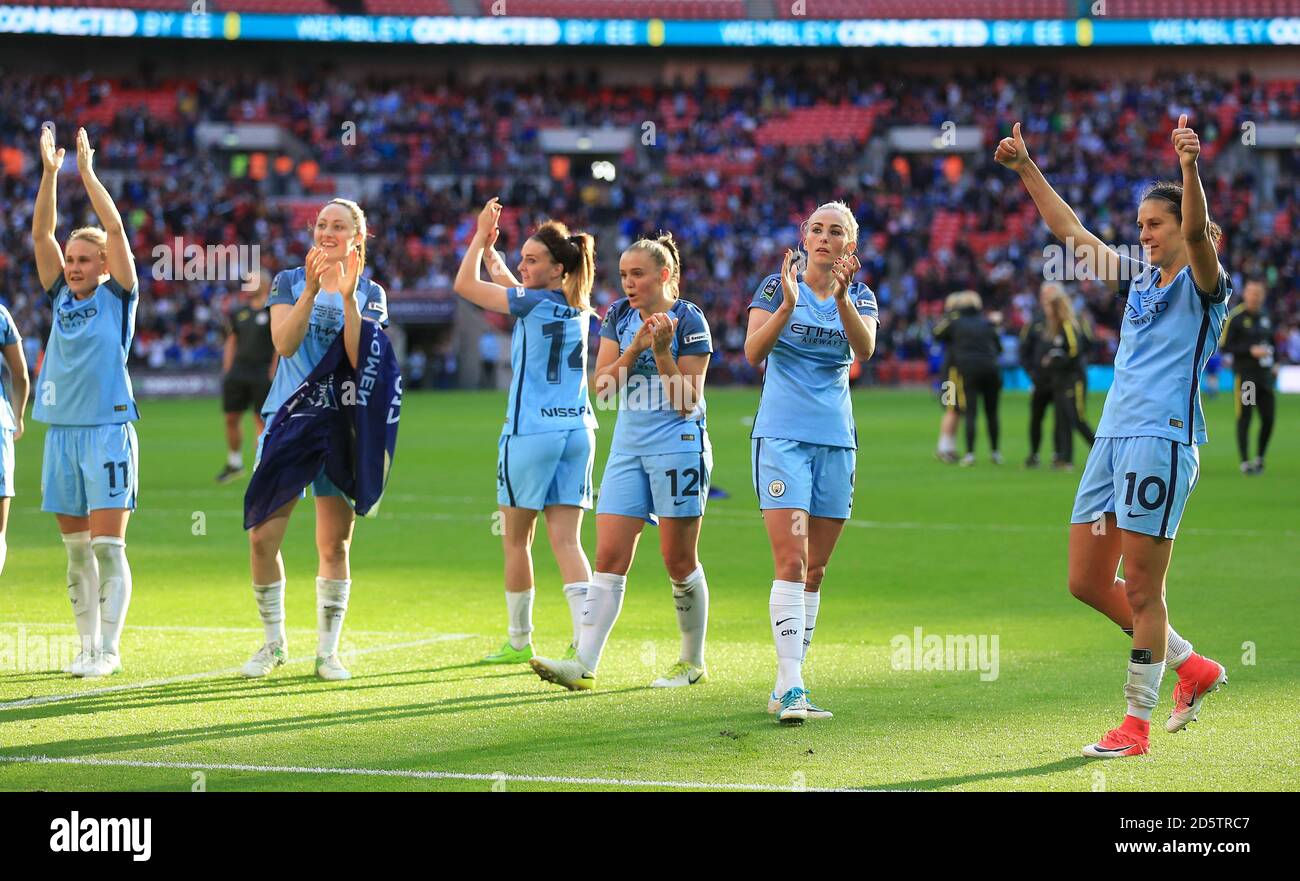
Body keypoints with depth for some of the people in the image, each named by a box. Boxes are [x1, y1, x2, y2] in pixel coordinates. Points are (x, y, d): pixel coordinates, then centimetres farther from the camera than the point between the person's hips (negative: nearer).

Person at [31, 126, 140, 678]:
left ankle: (109, 649, -5)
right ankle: (87, 646, 12)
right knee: (76, 550, 7)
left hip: (108, 430, -5)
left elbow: (114, 228, -9)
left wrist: (87, 172, -8)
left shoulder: (118, 297, 1)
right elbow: (41, 233, 6)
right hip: (62, 430, 5)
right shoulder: (61, 297, 12)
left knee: (108, 546, -6)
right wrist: (50, 173, -2)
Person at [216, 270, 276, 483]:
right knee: (231, 418, 6)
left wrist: (273, 373, -12)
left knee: (262, 421, -4)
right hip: (238, 372, 6)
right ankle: (234, 463, 22)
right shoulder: (239, 313, 12)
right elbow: (231, 342, 17)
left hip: (262, 375, -6)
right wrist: (227, 371, 11)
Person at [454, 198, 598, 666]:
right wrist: (490, 250, 26)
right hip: (577, 430, 6)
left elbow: (465, 285, -5)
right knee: (566, 541, 1)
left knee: (516, 540, 8)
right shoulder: (577, 307, 10)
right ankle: (584, 641, -14)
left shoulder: (536, 304, -11)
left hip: (531, 432, -6)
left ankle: (519, 641, 16)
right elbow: (514, 289, 28)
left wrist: (480, 237, 6)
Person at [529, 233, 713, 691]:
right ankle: (585, 665, -10)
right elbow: (602, 386, 2)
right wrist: (633, 350, -12)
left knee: (679, 560, 1)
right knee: (609, 558, -4)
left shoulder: (688, 320, -8)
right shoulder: (619, 315, 7)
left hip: (678, 445, -5)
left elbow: (687, 403, -10)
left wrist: (662, 352, -20)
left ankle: (693, 661, 17)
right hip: (628, 448, 5)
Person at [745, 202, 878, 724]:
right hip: (782, 435, -4)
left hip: (835, 441, 4)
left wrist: (841, 298, -29)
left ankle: (787, 687, 13)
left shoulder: (860, 297, 8)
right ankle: (790, 688, -21)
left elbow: (864, 350, -12)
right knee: (791, 560, -16)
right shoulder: (777, 287, 1)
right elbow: (753, 352, -12)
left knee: (814, 570, 6)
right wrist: (787, 306, -27)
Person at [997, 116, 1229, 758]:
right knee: (1088, 583, 9)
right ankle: (1191, 666, 23)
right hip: (1113, 436, 8)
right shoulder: (1139, 280, 19)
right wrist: (1026, 169, 21)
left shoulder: (1202, 284, -2)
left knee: (1141, 591, -6)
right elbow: (1072, 233, 24)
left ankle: (1136, 725, 1)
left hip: (1162, 439, -8)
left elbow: (1198, 232, -23)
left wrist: (1190, 166, -39)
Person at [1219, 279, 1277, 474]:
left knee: (1269, 418, 2)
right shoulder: (1235, 317, -6)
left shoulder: (1265, 317, 14)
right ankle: (1245, 462, 0)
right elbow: (1224, 346, -9)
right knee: (1244, 418, -5)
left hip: (1264, 375, 6)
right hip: (1244, 375, -6)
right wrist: (1250, 350, -18)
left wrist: (1274, 363, 10)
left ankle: (1260, 458, 19)